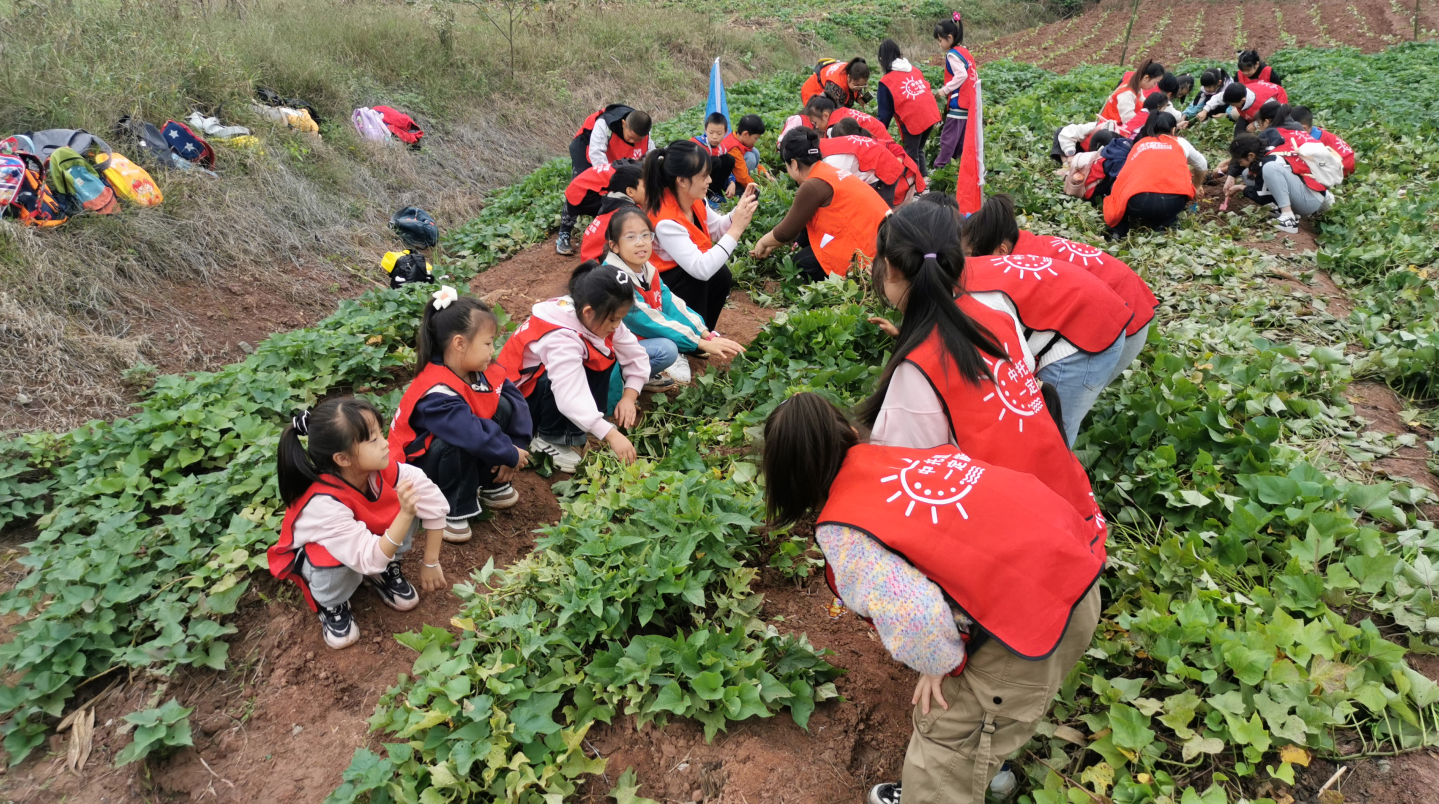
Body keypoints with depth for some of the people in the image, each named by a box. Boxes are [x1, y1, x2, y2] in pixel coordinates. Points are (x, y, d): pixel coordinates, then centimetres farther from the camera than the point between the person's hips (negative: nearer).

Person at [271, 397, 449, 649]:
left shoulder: (382, 469, -28)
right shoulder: (324, 502, -41)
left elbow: (434, 503, -19)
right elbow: (370, 559, -41)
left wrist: (431, 564, -14)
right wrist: (405, 514, -53)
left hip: (374, 537, 4)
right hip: (315, 551, -4)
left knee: (407, 505, -22)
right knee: (336, 563, -38)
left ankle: (384, 571, 3)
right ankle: (331, 605, -2)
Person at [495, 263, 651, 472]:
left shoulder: (598, 319, -15)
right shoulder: (561, 339, -37)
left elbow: (637, 356, -9)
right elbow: (570, 399, -47)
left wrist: (629, 397, -22)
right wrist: (611, 435, -50)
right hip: (518, 392, -7)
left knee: (604, 358, -12)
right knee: (560, 381, -36)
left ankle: (577, 429, -4)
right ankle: (550, 439, -12)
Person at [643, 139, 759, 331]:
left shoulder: (693, 199, -9)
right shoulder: (665, 221, -34)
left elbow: (716, 229, 8)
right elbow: (701, 269, -39)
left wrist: (740, 211, -12)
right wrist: (736, 229, -36)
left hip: (685, 276, 8)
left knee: (721, 275, -15)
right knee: (705, 274, -28)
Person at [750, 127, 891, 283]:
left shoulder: (813, 185, -16)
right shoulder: (829, 173, 13)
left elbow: (787, 231, -7)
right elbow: (797, 225, 22)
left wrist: (763, 243, 12)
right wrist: (772, 245, 27)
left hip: (865, 249, -9)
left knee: (802, 263, 3)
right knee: (805, 236, 12)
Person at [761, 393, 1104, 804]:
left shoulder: (840, 531, -17)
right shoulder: (889, 453, 3)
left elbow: (913, 612, -28)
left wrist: (938, 664, -6)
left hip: (1035, 611, -8)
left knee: (951, 731, 11)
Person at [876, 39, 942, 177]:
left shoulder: (886, 81, 0)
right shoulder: (914, 69, 17)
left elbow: (884, 112, 2)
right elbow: (926, 90, 21)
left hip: (913, 120, -6)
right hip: (931, 115, 6)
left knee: (911, 156, 7)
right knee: (918, 151, 22)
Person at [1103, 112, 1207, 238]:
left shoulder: (1138, 144, 27)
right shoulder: (1180, 142, 26)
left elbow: (1125, 176, 33)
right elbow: (1202, 166, 43)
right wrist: (1196, 188, 64)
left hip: (1139, 202, 0)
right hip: (1174, 201, 1)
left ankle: (1119, 230, 12)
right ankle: (1164, 222, 17)